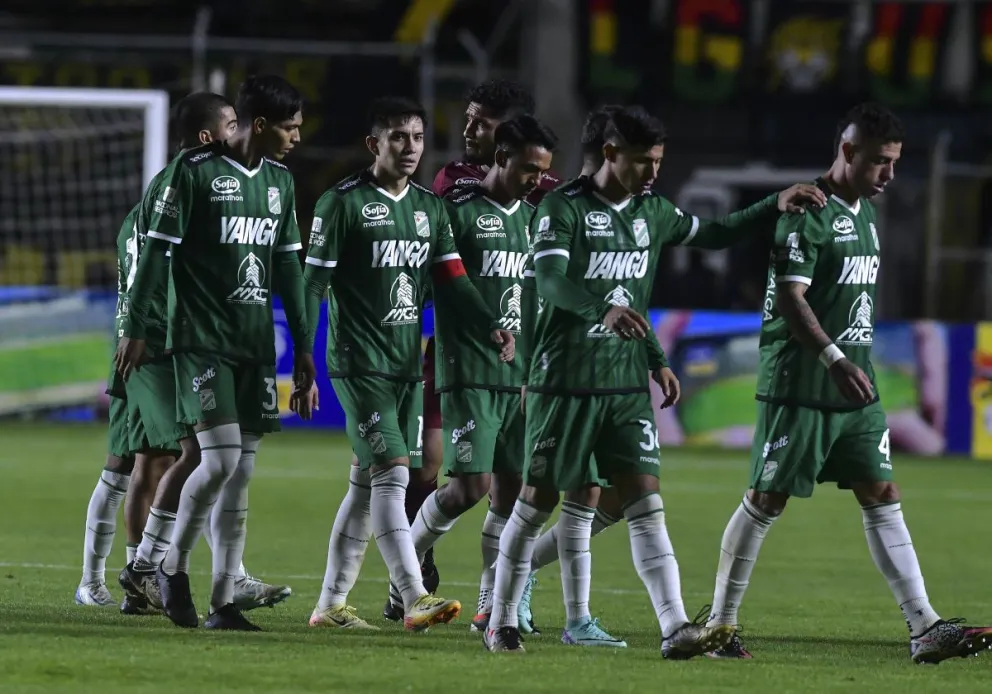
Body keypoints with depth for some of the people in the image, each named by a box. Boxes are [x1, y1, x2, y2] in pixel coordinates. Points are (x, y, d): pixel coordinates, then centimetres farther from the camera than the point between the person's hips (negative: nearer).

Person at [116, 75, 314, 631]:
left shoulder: (280, 181, 12)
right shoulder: (195, 171, -7)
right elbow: (157, 251, -6)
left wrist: (303, 344, 15)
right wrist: (136, 330, -8)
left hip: (256, 345, 6)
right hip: (201, 341, -6)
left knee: (242, 471, 2)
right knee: (220, 457, -16)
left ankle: (224, 602, 4)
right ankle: (174, 568, 5)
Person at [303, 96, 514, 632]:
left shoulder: (430, 208, 13)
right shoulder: (343, 203, -6)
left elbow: (452, 280, 7)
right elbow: (314, 282, -7)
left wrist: (491, 328, -10)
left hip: (407, 365, 7)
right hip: (360, 363, -7)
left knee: (367, 483, 9)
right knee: (391, 473, -15)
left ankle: (330, 603, 16)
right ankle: (415, 600, -20)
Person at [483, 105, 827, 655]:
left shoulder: (651, 212, 11)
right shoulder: (564, 207, -9)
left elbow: (713, 234, 27)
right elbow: (550, 279, -25)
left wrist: (775, 206, 14)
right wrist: (604, 310, -43)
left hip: (626, 382, 5)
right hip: (564, 381, -5)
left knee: (646, 503, -5)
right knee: (538, 501, 2)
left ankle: (676, 629, -14)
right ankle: (501, 623, 17)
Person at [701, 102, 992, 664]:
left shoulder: (866, 213, 14)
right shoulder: (809, 213, -14)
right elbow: (790, 299, -22)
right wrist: (834, 358, -31)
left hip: (855, 386, 8)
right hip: (800, 386, -8)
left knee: (883, 498, 2)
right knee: (767, 501, -1)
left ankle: (926, 629, -3)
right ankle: (720, 624, 10)